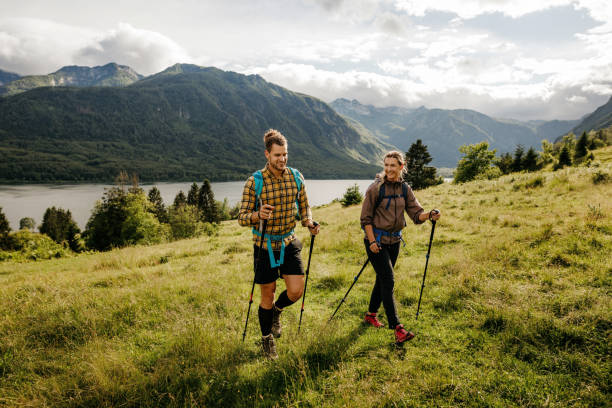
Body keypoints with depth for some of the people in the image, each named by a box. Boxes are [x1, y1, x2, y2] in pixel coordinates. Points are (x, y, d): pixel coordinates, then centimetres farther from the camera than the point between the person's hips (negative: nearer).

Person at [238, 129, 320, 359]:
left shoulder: (296, 178, -2)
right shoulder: (254, 182, -13)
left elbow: (304, 206, 10)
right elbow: (242, 217, -11)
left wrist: (309, 223, -11)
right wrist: (257, 215, -33)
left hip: (289, 243, 3)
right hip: (265, 245, -3)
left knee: (296, 291, -4)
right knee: (267, 296, 8)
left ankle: (277, 310, 32)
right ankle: (267, 339, 32)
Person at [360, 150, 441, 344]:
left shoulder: (405, 189, 4)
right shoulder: (376, 188, -11)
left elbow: (416, 214, 0)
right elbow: (366, 218, -9)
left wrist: (429, 215, -20)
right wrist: (372, 241, -16)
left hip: (394, 241, 6)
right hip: (377, 240, -6)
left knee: (383, 279, 15)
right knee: (387, 281, -11)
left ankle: (371, 315, 34)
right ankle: (397, 329, -10)